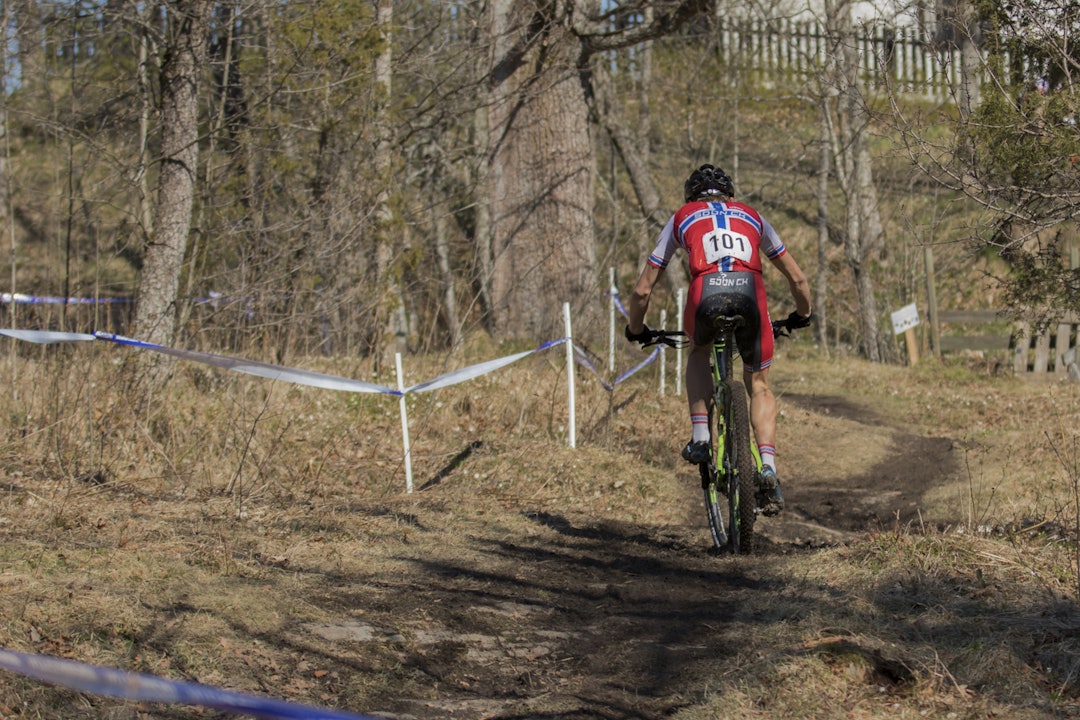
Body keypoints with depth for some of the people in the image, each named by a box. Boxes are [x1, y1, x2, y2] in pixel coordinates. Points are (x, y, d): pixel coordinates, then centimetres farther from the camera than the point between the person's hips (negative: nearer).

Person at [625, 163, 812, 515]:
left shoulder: (682, 218, 31)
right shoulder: (750, 216, 34)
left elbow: (643, 289, 32)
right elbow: (797, 279, 37)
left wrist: (635, 329, 49)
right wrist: (802, 315, 55)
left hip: (706, 295, -1)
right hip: (750, 294, 1)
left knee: (698, 352, 33)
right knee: (758, 384, 20)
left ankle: (700, 437, 17)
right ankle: (768, 467, 1)